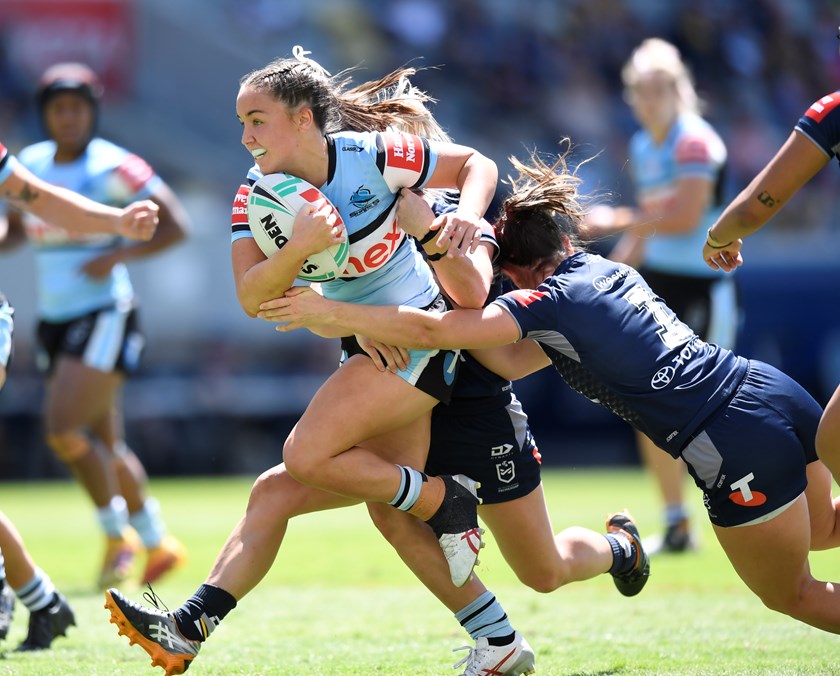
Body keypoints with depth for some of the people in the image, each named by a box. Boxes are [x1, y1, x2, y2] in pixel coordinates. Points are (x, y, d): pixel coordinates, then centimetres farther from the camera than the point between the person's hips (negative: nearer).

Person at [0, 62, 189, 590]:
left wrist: (118, 256, -19)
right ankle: (158, 541, 26)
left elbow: (176, 226, -8)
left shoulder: (114, 168, -10)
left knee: (63, 429, -17)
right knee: (106, 445, 11)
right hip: (55, 322, 6)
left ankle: (117, 532, 2)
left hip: (104, 316, -6)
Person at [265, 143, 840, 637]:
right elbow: (513, 362, 17)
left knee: (792, 595, 12)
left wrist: (328, 311, -10)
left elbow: (431, 331, -15)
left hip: (740, 451, -8)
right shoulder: (608, 270, 15)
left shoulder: (548, 301, -8)